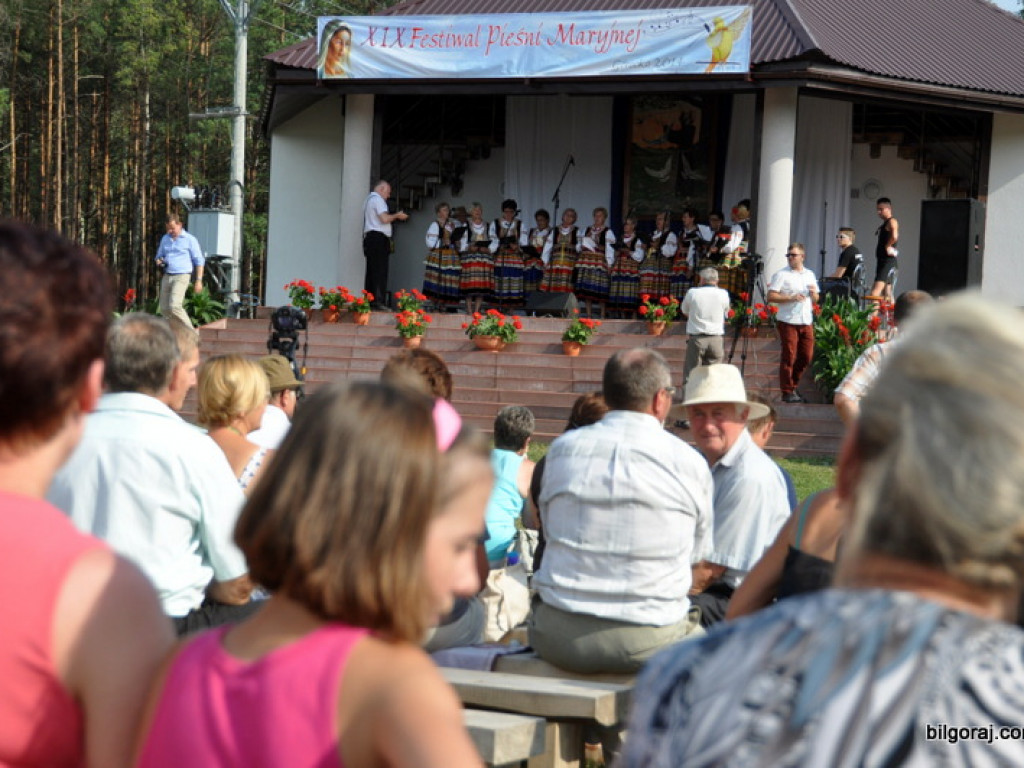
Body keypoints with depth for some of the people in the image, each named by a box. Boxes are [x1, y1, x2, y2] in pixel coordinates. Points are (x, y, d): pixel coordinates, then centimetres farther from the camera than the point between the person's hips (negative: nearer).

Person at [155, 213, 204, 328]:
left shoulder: (190, 240, -2)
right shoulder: (165, 239, 14)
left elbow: (199, 261, 0)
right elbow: (159, 255, 27)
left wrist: (199, 280, -7)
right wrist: (159, 262, 2)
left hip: (181, 276, -7)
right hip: (167, 276, 7)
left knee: (174, 306, -21)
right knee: (164, 309, 4)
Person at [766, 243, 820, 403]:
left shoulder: (810, 275, 16)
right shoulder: (782, 274, -1)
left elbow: (815, 300, 21)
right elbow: (771, 296, -9)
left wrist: (813, 293, -2)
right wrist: (791, 298, -18)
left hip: (806, 322, 6)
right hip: (788, 321, -6)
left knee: (807, 356, 7)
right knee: (789, 356, -4)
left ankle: (793, 385, 23)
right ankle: (787, 392, 2)